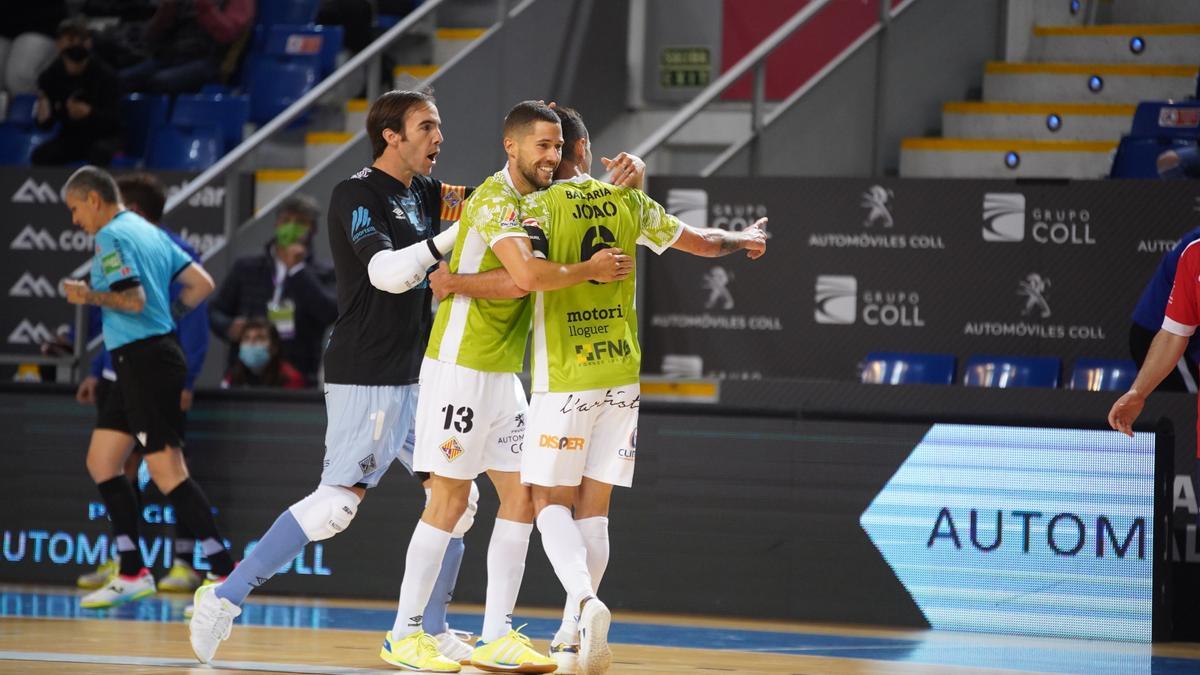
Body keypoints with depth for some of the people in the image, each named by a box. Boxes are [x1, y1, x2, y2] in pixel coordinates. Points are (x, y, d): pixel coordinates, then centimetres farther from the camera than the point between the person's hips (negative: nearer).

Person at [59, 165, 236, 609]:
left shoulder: (111, 236, -11)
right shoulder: (150, 232, 17)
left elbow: (133, 300, -22)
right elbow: (201, 284, 15)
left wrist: (91, 295, -8)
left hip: (145, 360, -10)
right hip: (142, 361, 10)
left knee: (167, 473, -11)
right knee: (101, 462, 13)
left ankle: (225, 573, -12)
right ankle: (133, 575, 14)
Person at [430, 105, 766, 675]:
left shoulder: (540, 206, -8)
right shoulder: (628, 202, 6)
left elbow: (521, 279, -23)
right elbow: (700, 242, 19)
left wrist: (454, 283, -9)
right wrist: (745, 239, 40)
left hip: (564, 379, -4)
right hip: (623, 372, 4)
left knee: (552, 503, 3)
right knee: (593, 509, 10)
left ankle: (585, 602, -23)